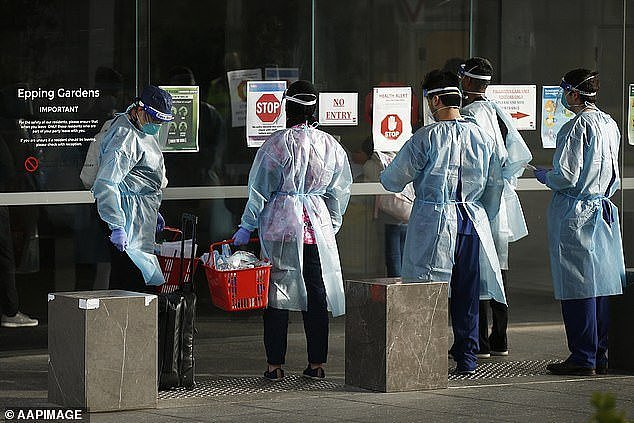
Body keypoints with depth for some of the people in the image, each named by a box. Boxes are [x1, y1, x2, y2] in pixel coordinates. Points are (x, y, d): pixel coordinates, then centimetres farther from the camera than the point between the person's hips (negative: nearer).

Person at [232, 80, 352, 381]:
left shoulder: (277, 143, -9)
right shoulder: (331, 145, 4)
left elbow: (260, 189, -6)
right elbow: (339, 192, 11)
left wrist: (247, 227, 2)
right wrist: (331, 227, 22)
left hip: (280, 225, -3)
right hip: (318, 227, 3)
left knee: (277, 292, 3)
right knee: (316, 294, 9)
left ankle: (275, 365, 3)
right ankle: (317, 364, 11)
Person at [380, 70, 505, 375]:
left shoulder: (426, 137, -10)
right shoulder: (482, 136, 5)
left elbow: (395, 179, -4)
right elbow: (495, 185, 12)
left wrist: (384, 176, 19)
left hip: (434, 222, -4)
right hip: (472, 222, 4)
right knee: (466, 292, 10)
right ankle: (467, 358, 12)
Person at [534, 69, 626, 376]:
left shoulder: (578, 126, -15)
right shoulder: (610, 124, 11)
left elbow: (566, 177, -18)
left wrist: (543, 176, 0)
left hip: (575, 214, -8)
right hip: (603, 209, 8)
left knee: (577, 285, -4)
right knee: (599, 284, 10)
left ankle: (583, 358, -2)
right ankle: (599, 355, 14)